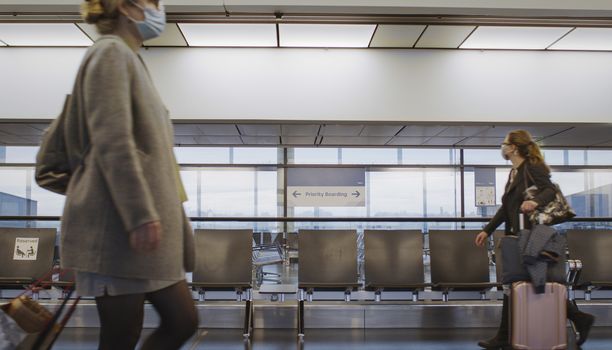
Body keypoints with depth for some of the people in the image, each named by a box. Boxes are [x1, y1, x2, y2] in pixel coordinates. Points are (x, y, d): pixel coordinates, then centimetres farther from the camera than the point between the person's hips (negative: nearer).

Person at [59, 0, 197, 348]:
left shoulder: (129, 58, 23)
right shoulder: (110, 53, -7)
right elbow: (112, 143, -19)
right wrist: (142, 215, -23)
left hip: (141, 222, 10)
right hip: (118, 225, -10)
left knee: (182, 320, 10)